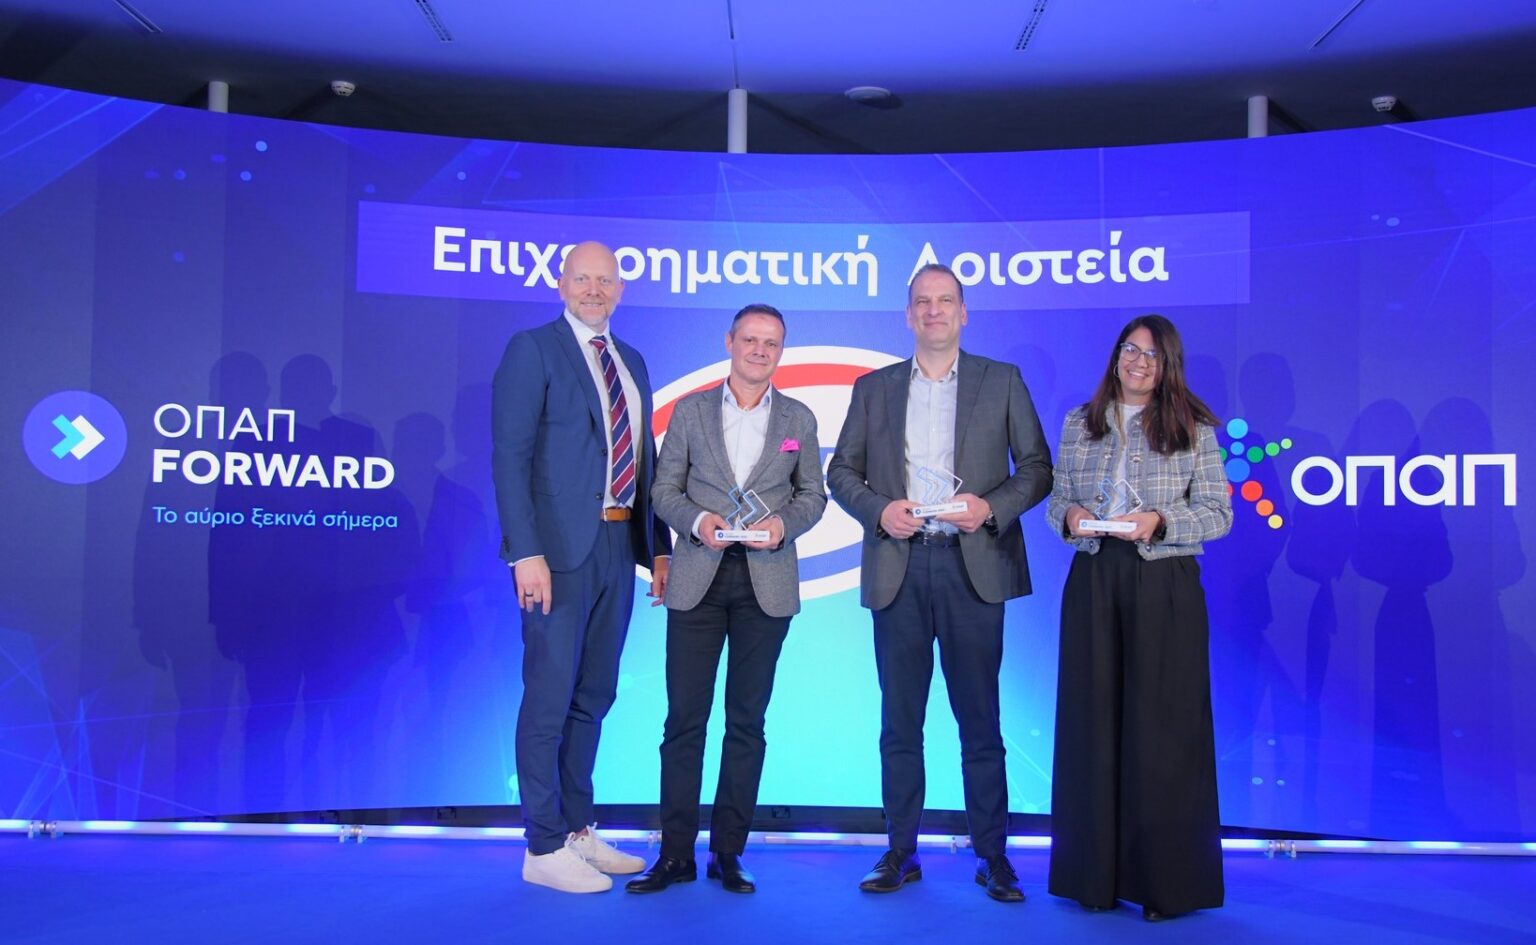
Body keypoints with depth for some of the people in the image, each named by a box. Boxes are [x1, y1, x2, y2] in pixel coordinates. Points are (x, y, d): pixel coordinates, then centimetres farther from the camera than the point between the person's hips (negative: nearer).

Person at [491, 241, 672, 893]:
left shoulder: (632, 363, 17)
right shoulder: (532, 349, -4)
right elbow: (510, 456, -11)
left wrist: (659, 546, 11)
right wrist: (527, 553, -19)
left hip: (619, 546, 7)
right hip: (560, 547, -7)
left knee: (593, 697, 14)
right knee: (550, 698, -1)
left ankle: (578, 830, 26)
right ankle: (543, 848, 10)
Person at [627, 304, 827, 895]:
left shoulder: (799, 418, 9)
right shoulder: (691, 410, 7)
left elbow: (813, 496, 10)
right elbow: (664, 490, 5)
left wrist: (784, 523, -10)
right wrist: (697, 520, -13)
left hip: (767, 583, 1)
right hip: (698, 579, 0)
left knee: (747, 721, 6)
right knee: (684, 718, 0)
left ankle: (728, 852, 15)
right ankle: (676, 853, 9)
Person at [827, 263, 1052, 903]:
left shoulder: (1002, 381, 8)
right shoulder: (874, 387, 13)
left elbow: (1037, 467, 6)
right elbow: (841, 471, 12)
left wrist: (993, 508, -11)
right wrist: (878, 509, -7)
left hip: (973, 566, -1)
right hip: (897, 569, 2)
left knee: (979, 719, 3)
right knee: (900, 720, 7)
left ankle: (992, 856, 14)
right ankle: (900, 852, 17)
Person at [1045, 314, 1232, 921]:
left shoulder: (1194, 429, 3)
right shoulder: (1079, 423, 11)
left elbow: (1219, 514, 0)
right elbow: (1056, 498, 12)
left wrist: (1160, 522, -16)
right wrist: (1068, 516, -10)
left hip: (1165, 586, -2)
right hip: (1093, 580, 3)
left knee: (1162, 725, -1)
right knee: (1092, 721, 5)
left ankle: (1165, 882, 11)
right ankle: (1095, 874, 17)